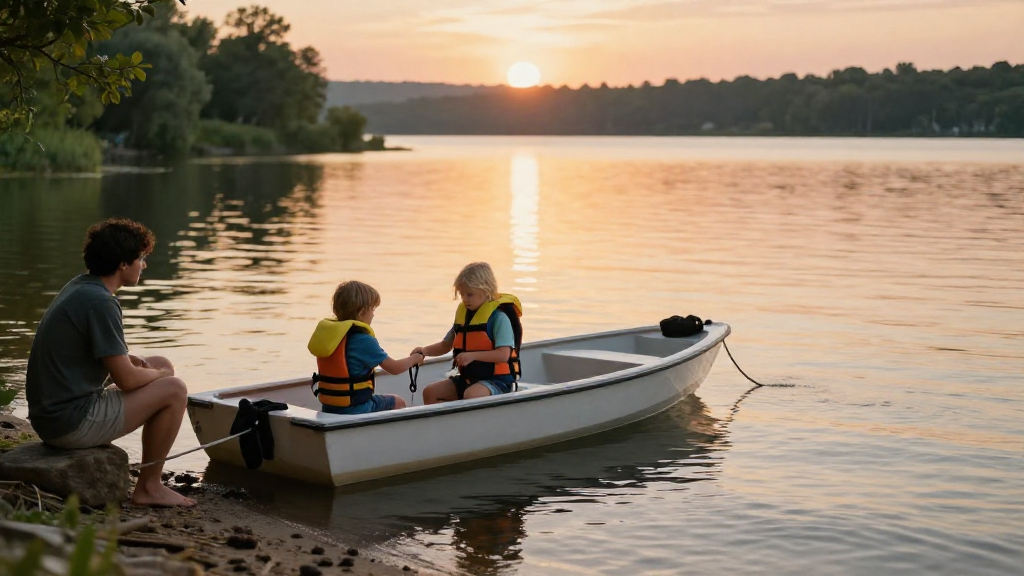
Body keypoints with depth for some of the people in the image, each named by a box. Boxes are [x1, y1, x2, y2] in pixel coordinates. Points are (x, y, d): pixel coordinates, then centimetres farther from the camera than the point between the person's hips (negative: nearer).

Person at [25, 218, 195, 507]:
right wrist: (160, 374, 3)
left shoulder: (79, 287, 10)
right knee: (174, 389, -4)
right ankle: (148, 487, 7)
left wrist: (129, 358, 8)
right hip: (71, 422, -10)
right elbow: (125, 379, -18)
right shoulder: (100, 302, -19)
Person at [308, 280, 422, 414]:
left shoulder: (326, 333, 2)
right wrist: (414, 359, 10)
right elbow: (394, 368, -9)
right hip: (355, 408, -7)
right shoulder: (364, 340, -17)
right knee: (398, 403, 17)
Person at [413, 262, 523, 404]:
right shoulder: (463, 313, 10)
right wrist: (425, 350, -4)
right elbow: (446, 345, 16)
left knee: (471, 395, -36)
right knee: (430, 392, -3)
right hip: (468, 378, 8)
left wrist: (473, 356, -30)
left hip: (497, 379, -8)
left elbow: (504, 354, -21)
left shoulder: (498, 316, -13)